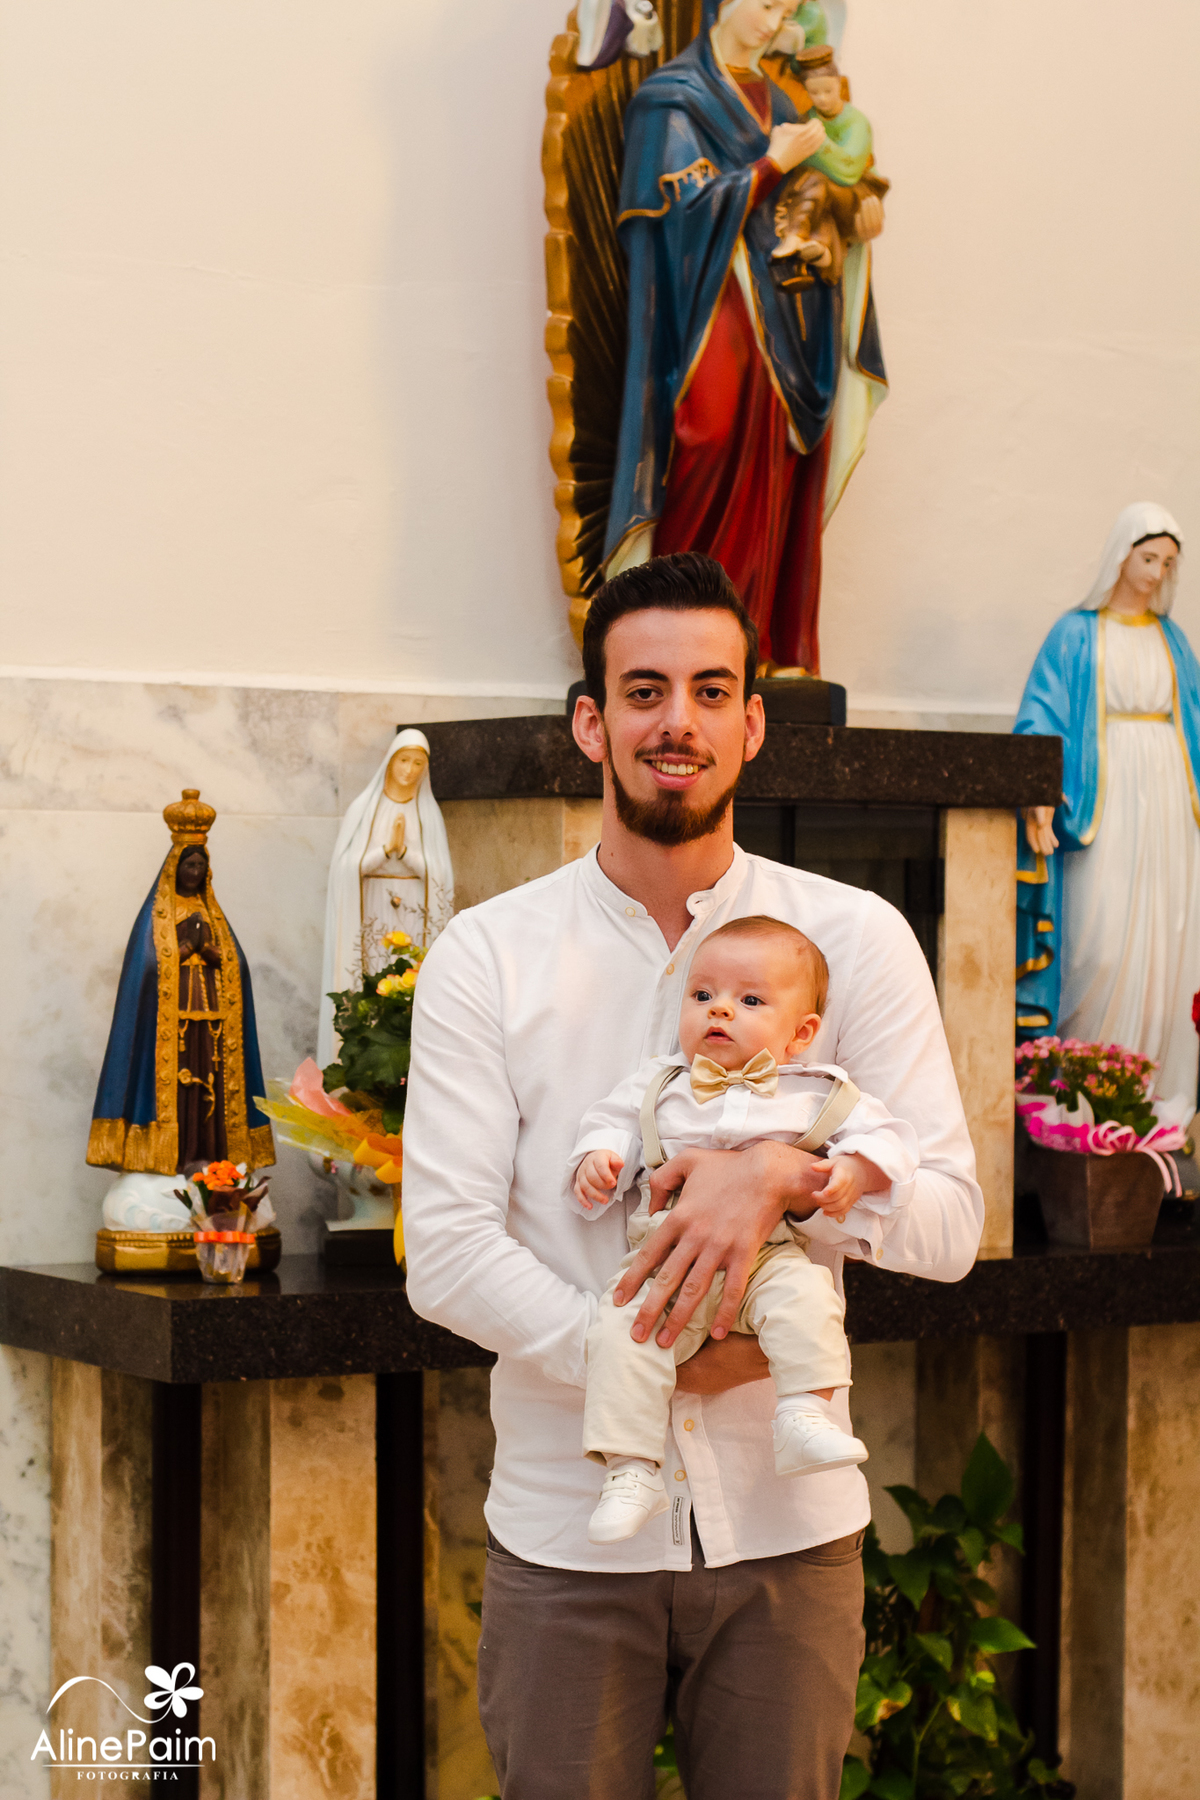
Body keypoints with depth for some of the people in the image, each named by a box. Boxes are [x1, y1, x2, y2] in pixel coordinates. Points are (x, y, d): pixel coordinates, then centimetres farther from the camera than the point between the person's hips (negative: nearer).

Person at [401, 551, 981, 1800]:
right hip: (568, 1541, -1)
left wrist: (786, 1175, -22)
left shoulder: (855, 940, 1)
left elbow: (950, 1223, -4)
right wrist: (662, 1361, -17)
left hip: (788, 1532, 1)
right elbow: (445, 1253, -8)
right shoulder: (486, 959, -1)